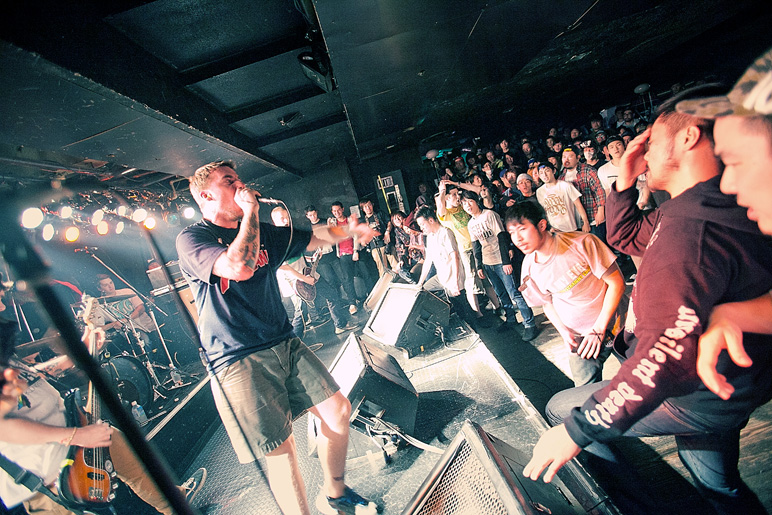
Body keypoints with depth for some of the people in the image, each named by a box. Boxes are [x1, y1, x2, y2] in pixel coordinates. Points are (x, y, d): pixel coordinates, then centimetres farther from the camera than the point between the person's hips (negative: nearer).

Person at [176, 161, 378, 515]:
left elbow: (314, 238, 19)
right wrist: (250, 211, -16)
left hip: (284, 345, 7)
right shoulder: (191, 239, -8)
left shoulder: (263, 233, 14)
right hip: (238, 362, -6)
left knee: (338, 409, 6)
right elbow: (240, 266, -28)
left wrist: (350, 230, 3)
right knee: (281, 450, -3)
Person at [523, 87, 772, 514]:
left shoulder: (690, 229, -33)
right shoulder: (705, 208, 1)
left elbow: (668, 354, -41)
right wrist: (625, 182, -1)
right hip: (728, 389, 9)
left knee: (561, 409, 3)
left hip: (694, 399, -9)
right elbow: (626, 236, 14)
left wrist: (578, 430, -38)